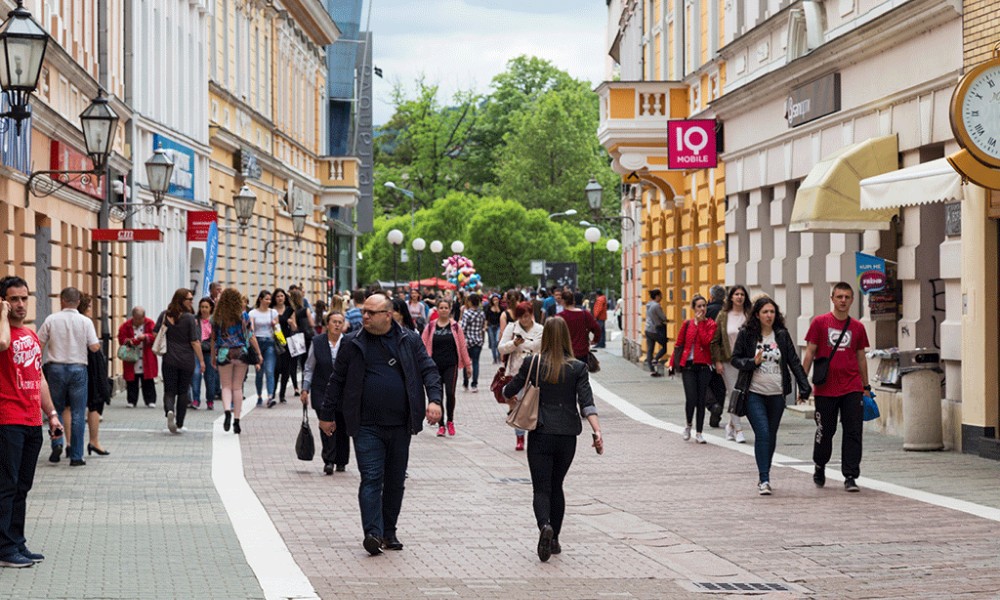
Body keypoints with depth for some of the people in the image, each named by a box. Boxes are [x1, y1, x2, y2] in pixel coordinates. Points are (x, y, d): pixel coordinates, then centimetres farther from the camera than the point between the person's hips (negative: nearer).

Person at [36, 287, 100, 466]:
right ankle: (76, 456, 4)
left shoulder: (51, 320, -1)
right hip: (78, 368, -1)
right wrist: (99, 344, 16)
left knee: (56, 409, 16)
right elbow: (94, 347, -7)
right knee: (77, 413, 4)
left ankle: (57, 443, -5)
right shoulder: (85, 322, -3)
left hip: (55, 368, 1)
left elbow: (39, 344, -1)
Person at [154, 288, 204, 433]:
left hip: (169, 360, 2)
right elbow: (195, 341, -11)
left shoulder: (164, 315, 1)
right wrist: (201, 360, -4)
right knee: (183, 392, 10)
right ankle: (179, 424, 14)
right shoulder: (189, 318, -10)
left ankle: (169, 410, -25)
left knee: (169, 390, 5)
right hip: (187, 360, -2)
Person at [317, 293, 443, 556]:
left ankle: (389, 532, 20)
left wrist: (434, 399, -12)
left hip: (400, 426, 2)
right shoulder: (353, 344, 3)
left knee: (396, 481, 9)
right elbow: (337, 380, 10)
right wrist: (327, 415, 10)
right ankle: (373, 533, -18)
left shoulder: (409, 342, 5)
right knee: (371, 478, -12)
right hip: (367, 426, -2)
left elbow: (429, 370, 5)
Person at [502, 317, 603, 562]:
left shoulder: (532, 364, -4)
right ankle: (554, 539, 21)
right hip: (567, 435, 2)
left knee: (541, 488, -2)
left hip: (540, 435, -2)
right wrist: (597, 432, -15)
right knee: (556, 486, 18)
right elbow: (586, 403, -12)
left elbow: (508, 392, 5)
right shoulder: (578, 368, -2)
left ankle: (545, 526, -30)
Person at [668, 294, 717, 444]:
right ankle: (688, 426, 17)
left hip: (703, 366, 0)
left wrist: (700, 323, -11)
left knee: (701, 400, 2)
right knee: (691, 399, -9)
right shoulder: (687, 324, 7)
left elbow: (706, 341, -15)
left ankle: (698, 433, 10)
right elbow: (678, 344, 10)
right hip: (688, 365, 0)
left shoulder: (710, 324, 3)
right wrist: (672, 363, 6)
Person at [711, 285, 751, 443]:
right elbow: (715, 340, 4)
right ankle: (738, 430, 0)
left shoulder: (750, 315, 2)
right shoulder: (723, 316, 2)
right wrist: (717, 361, -3)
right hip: (728, 361, -1)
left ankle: (731, 425, 22)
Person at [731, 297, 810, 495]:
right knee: (762, 434, -15)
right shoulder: (746, 334, -1)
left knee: (771, 436, 11)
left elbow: (794, 362, 4)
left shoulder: (782, 335, 5)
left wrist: (804, 386, -4)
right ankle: (764, 480, -14)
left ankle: (764, 476, 27)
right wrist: (753, 362, -17)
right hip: (754, 393, -3)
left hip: (777, 394, 3)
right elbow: (735, 359, 2)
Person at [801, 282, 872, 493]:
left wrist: (866, 387, 15)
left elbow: (861, 358, 15)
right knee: (825, 432, 8)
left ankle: (850, 477, -1)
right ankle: (820, 468, 32)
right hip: (825, 389, -2)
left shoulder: (857, 327, 7)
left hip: (852, 389, 2)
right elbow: (809, 353, 1)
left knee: (853, 432, -5)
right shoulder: (820, 323, 0)